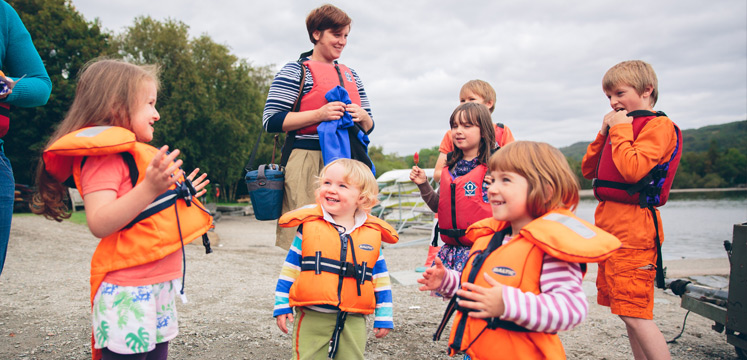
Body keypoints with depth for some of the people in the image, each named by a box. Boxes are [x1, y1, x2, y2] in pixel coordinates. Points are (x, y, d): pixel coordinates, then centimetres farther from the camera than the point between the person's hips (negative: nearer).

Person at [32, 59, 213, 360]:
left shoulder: (135, 155, 19)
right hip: (127, 288, -10)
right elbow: (99, 224, -25)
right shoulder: (104, 157, -13)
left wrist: (179, 195, 28)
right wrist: (150, 189, -33)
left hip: (161, 282, 10)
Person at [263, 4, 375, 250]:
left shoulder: (351, 75, 21)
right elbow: (271, 121, -7)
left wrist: (362, 116, -1)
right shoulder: (296, 71, 2)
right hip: (308, 163, -6)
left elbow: (369, 127, 24)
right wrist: (319, 114, -16)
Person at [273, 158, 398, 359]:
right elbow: (291, 267, 4)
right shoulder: (309, 226, -2)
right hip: (311, 319, -1)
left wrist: (383, 317, 8)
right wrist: (281, 305, 2)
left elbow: (380, 277, 8)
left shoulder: (372, 234, 2)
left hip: (353, 322, 2)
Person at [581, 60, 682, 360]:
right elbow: (588, 170, 17)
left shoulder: (658, 125, -8)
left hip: (633, 228, -9)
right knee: (629, 312, 12)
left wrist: (619, 129, -12)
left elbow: (632, 170, -24)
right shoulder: (622, 125, 18)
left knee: (635, 314, -9)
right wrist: (605, 132, 7)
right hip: (610, 225, 9)